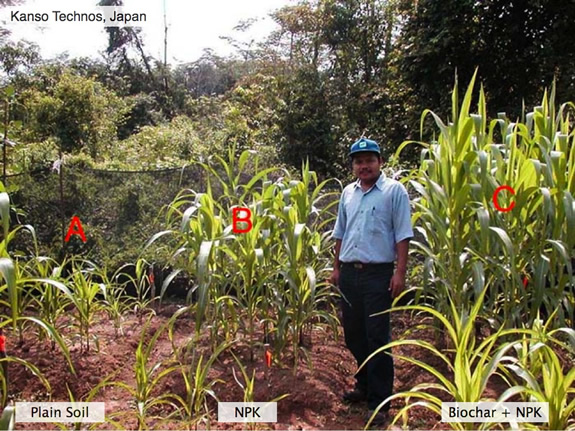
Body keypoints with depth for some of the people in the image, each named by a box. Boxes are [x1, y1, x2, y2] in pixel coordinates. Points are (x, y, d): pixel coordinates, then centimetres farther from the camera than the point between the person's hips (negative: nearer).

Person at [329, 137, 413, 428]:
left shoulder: (394, 191, -5)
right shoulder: (348, 193, 12)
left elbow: (403, 236, -8)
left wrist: (400, 273, -14)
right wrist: (336, 268, 15)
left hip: (378, 274, -6)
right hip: (349, 273, 6)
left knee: (378, 338, -2)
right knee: (353, 335, 15)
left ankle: (379, 403, 10)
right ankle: (364, 385, 35)